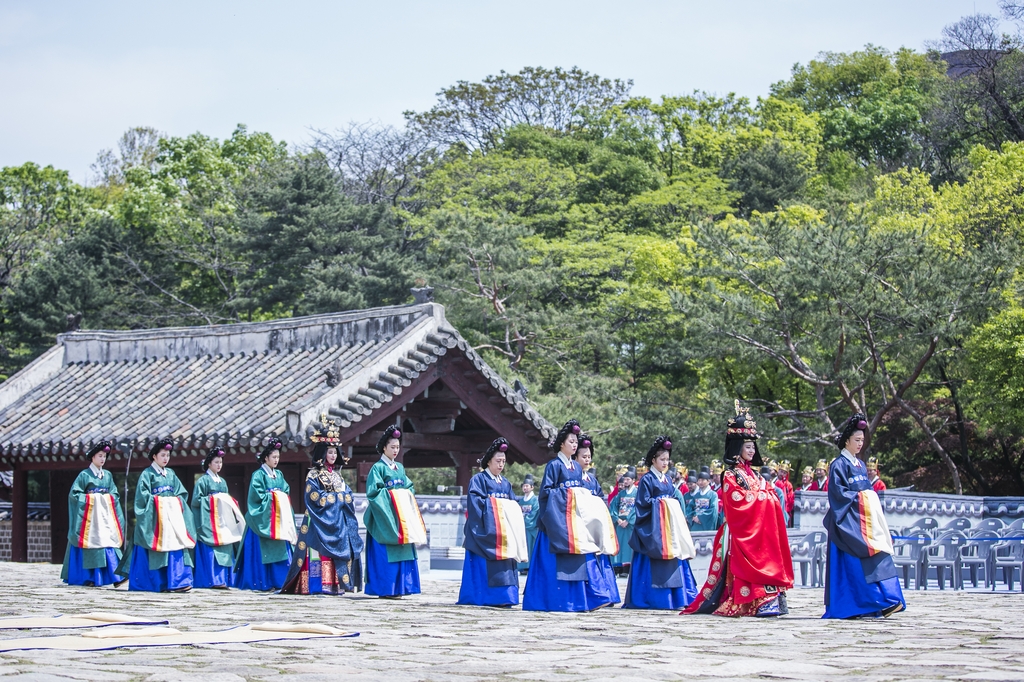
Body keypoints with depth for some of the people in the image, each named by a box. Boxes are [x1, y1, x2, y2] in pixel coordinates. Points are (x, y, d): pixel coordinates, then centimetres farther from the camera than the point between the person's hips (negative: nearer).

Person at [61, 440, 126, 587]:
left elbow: (114, 494, 14)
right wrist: (92, 498, -11)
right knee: (92, 543, -6)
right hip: (90, 514, -4)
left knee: (109, 542, -4)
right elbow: (74, 494, -5)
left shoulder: (108, 475, 13)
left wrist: (107, 499, -6)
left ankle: (115, 575, -8)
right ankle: (91, 578, -3)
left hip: (105, 513, 4)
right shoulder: (84, 475, -1)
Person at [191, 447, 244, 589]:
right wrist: (212, 500, -14)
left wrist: (229, 503, 3)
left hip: (223, 520, 7)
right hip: (209, 520, -7)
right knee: (211, 551, -12)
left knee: (226, 550, 2)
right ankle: (214, 579, -14)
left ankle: (224, 579, 3)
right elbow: (197, 500, -8)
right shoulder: (203, 480, -1)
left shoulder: (222, 481, 19)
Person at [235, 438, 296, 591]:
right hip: (262, 518, -6)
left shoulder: (279, 475, 16)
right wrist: (273, 496, -9)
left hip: (279, 517, 6)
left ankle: (278, 581, 4)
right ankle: (262, 582, -7)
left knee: (279, 549, 1)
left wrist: (281, 496, -6)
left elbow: (286, 491, 13)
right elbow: (258, 495, -12)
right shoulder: (258, 475, -4)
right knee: (262, 551, -8)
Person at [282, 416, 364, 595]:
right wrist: (338, 497, -8)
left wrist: (344, 497, -8)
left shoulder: (337, 474, 18)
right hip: (321, 521, -7)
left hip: (338, 521, 7)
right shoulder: (313, 475, -3)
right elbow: (316, 497, -14)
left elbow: (348, 495, 14)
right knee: (321, 553, -13)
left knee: (339, 551, 0)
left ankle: (336, 584, 1)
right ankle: (319, 585, -14)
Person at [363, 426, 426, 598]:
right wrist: (390, 494, -15)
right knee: (386, 554, -8)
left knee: (402, 552, 4)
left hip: (401, 516, 7)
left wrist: (407, 494, 0)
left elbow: (409, 487, 19)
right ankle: (385, 589, -7)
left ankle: (398, 587, 7)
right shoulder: (378, 467, -4)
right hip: (385, 517, -7)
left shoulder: (400, 468, 16)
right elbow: (373, 491, -12)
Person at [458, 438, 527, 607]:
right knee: (484, 565, -10)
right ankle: (482, 597, -10)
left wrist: (509, 507, -4)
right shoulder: (478, 479, 0)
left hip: (504, 529, 7)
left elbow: (513, 505, 17)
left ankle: (502, 596, 2)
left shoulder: (506, 483, 21)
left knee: (504, 564, 1)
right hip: (486, 529, -7)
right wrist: (495, 504, -13)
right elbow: (476, 502, -11)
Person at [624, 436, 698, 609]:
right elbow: (644, 502, -11)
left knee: (673, 561, 3)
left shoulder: (667, 480, 17)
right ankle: (652, 598, -4)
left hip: (669, 525, 7)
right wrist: (661, 502, -10)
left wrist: (673, 505, -1)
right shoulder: (647, 480, -4)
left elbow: (675, 499, 18)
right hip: (652, 529, -7)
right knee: (653, 563, -7)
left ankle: (676, 596, 5)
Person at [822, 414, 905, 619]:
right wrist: (858, 497, -13)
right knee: (854, 563, -13)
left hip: (865, 518, 8)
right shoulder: (839, 464, -4)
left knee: (878, 555, -3)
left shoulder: (860, 465, 20)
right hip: (849, 519, -8)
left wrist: (872, 499, 3)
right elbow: (837, 491, -12)